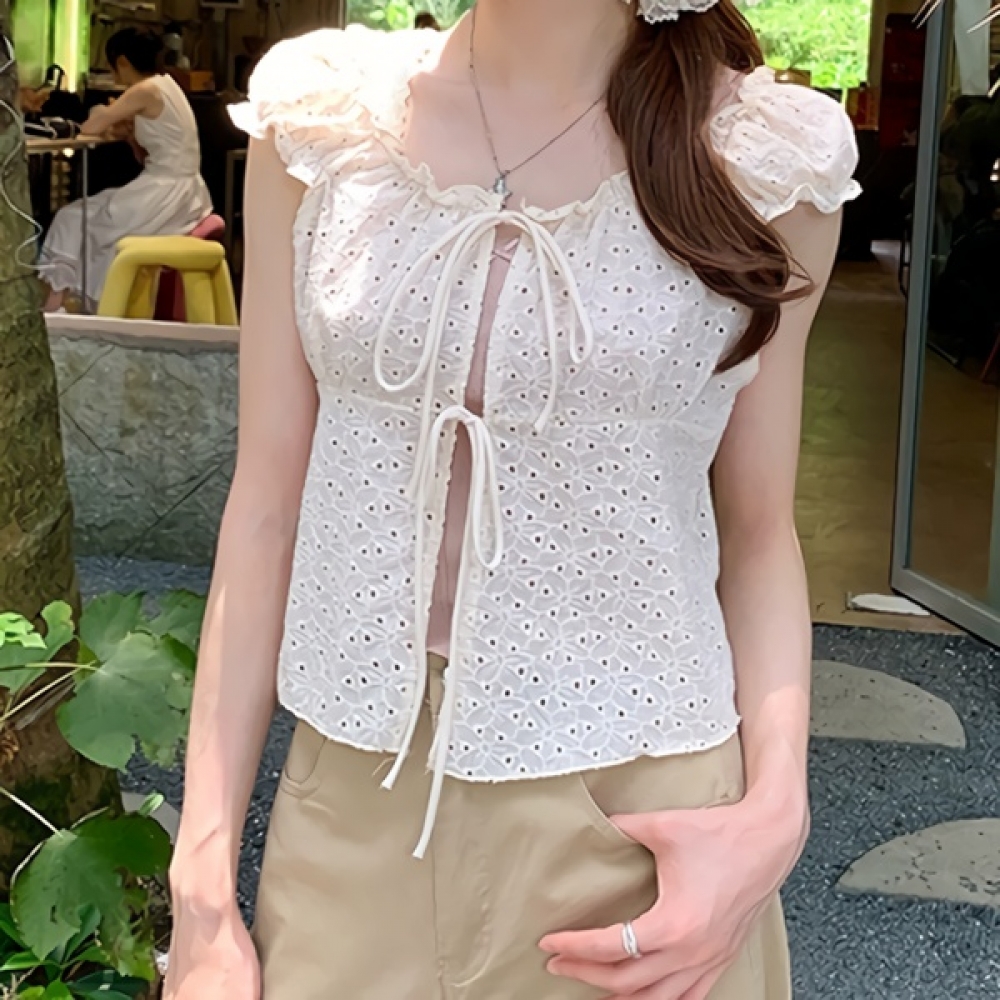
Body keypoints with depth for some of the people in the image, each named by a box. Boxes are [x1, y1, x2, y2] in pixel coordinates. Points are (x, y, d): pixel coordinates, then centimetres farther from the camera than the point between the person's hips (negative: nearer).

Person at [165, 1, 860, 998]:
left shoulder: (768, 156, -6)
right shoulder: (319, 115, -1)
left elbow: (759, 533, 3)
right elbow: (267, 504, 0)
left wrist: (774, 812, -13)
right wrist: (203, 883, -1)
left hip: (642, 829, -1)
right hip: (356, 811, 2)